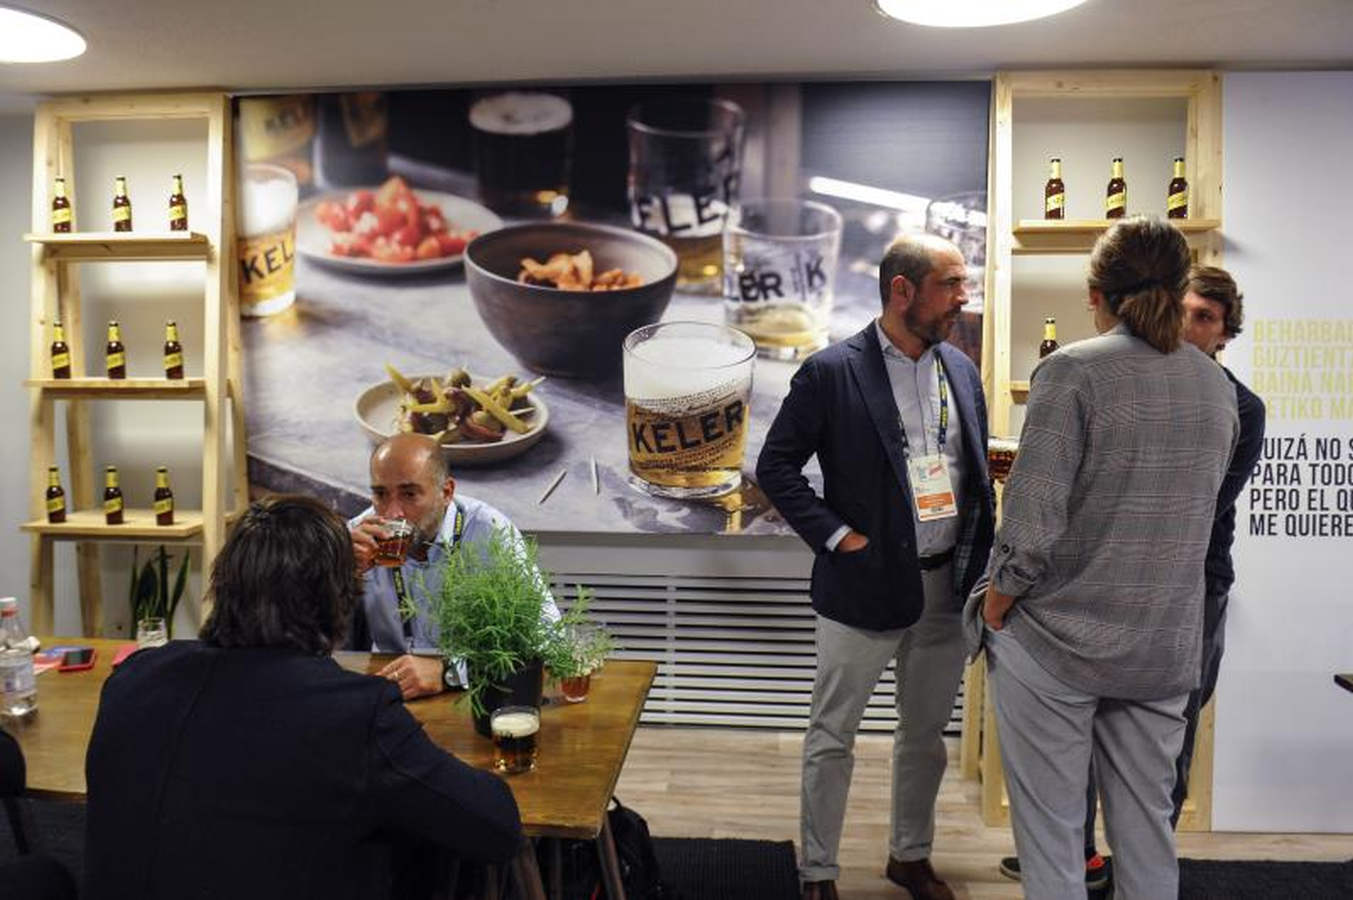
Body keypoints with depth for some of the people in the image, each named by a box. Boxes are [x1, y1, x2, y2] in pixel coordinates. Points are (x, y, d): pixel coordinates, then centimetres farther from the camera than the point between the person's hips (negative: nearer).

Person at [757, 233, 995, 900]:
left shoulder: (961, 370, 6)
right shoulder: (831, 371, -11)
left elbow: (978, 472, 13)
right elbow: (776, 467, -9)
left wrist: (981, 567, 5)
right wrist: (839, 537, -14)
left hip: (948, 586, 6)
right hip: (865, 586, -5)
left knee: (925, 734, 19)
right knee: (831, 737, 7)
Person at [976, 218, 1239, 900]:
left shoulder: (1074, 370, -14)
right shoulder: (1217, 387, 6)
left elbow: (1031, 528, -20)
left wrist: (994, 612, -6)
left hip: (1058, 639, -5)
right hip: (1165, 648, 6)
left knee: (1051, 829, 7)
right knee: (1147, 825, 18)